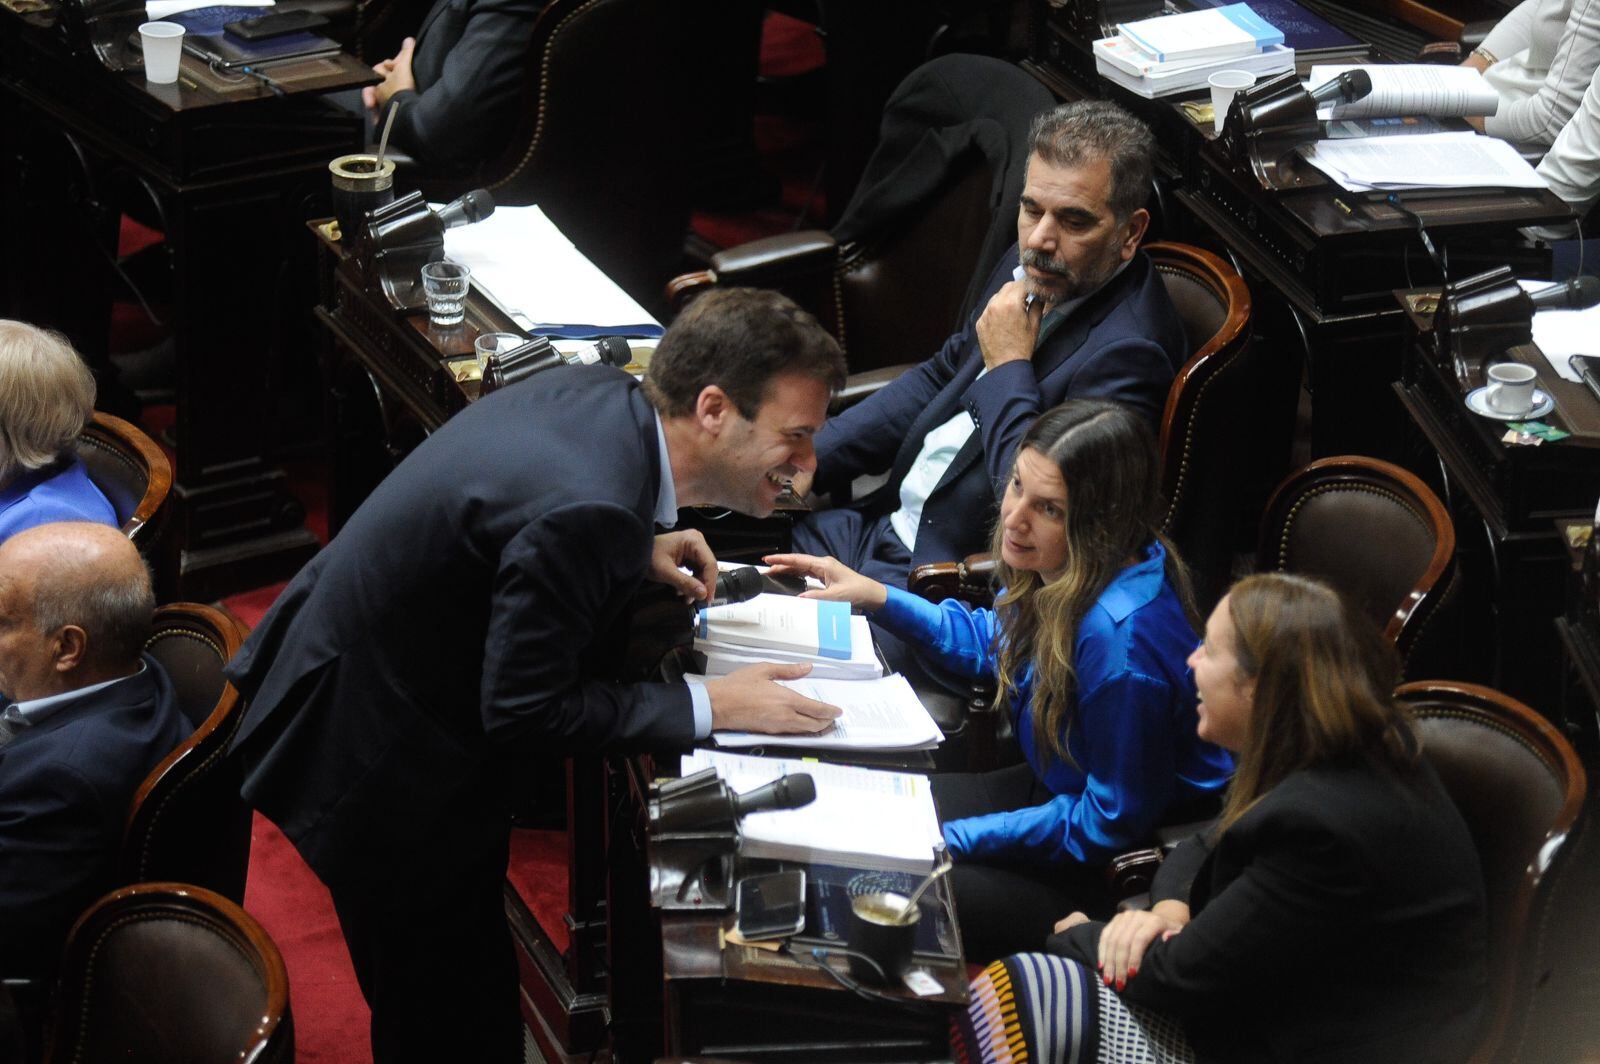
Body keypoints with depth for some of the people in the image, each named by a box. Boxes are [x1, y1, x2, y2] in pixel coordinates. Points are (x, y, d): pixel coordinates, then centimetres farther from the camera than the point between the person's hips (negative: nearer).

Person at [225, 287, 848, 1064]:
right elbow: (523, 710, -25)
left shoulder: (597, 393, -5)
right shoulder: (592, 509, -33)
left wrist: (634, 555, 3)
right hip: (374, 761, -9)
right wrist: (706, 707, -19)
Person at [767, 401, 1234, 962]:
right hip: (1056, 788, 9)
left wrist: (952, 839, -21)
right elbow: (992, 641, 18)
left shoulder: (1122, 638, -35)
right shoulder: (1059, 572, -8)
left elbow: (1112, 823, -26)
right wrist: (877, 596, 8)